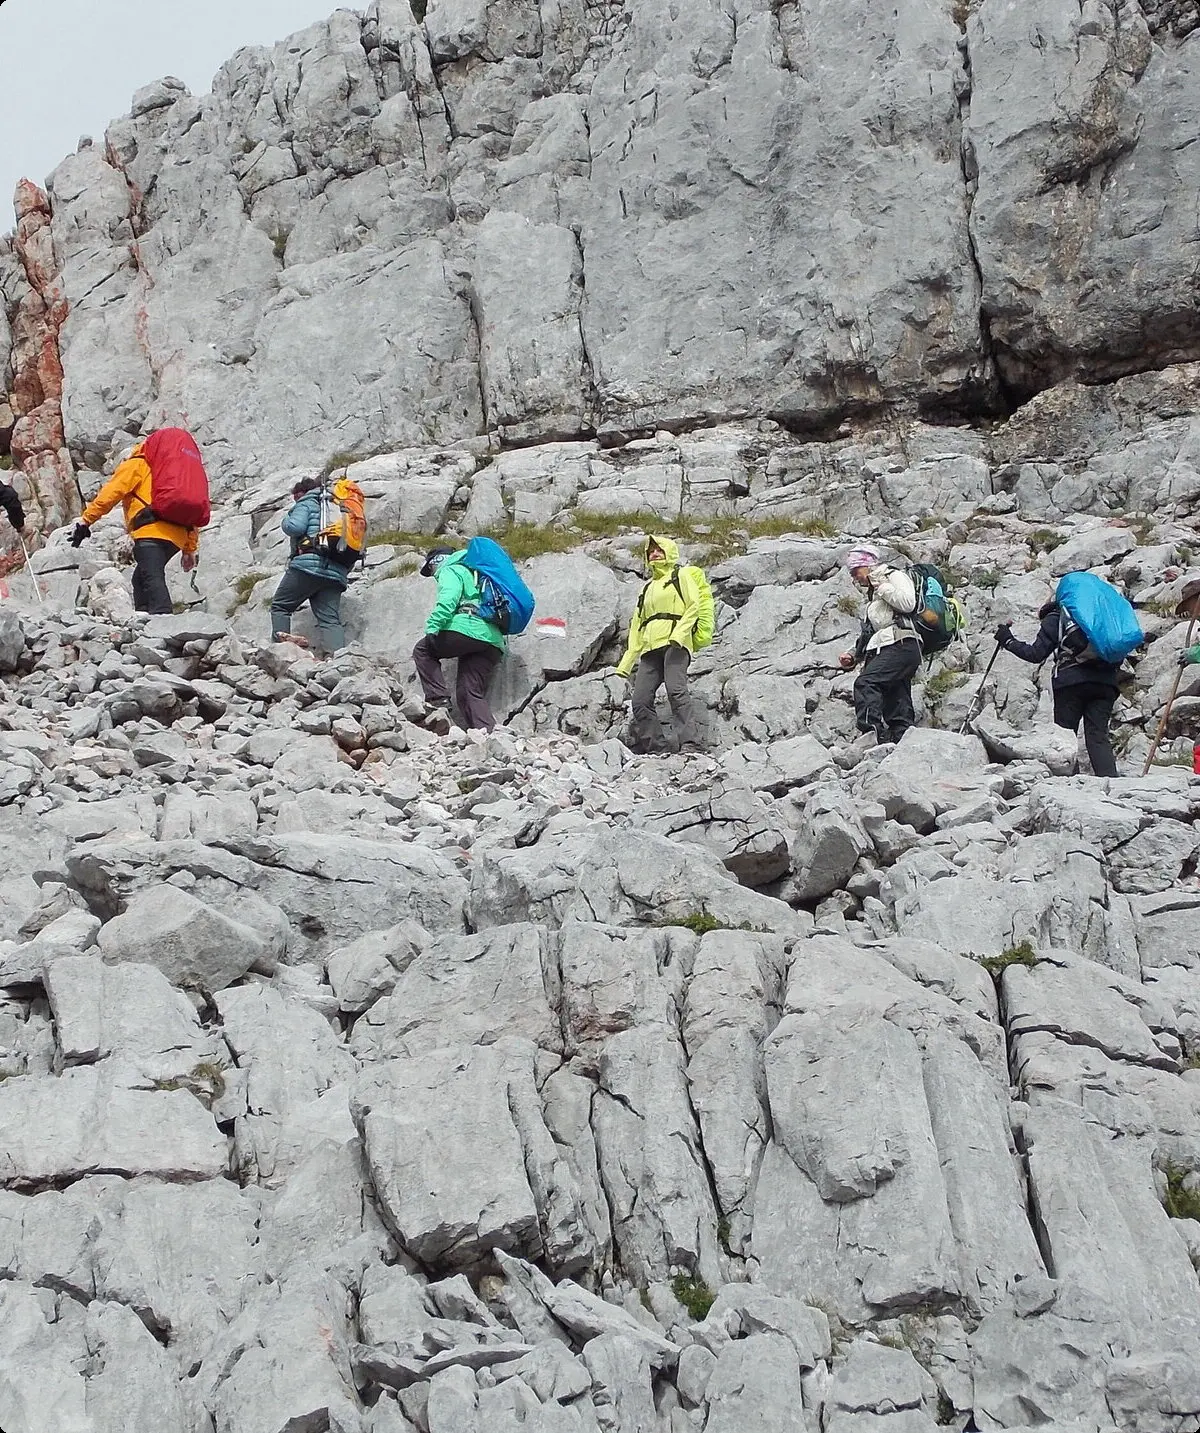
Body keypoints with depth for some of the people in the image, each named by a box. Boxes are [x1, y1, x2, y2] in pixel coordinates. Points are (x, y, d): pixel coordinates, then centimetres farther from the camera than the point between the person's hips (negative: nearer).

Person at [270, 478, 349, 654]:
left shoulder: (307, 502, 10)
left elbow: (295, 527, -8)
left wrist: (286, 519, 12)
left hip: (309, 565, -6)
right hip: (337, 572, 6)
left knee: (280, 605, 7)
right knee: (330, 619, -4)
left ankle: (280, 642, -13)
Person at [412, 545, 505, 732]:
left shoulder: (450, 570, 11)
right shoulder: (475, 574, 39)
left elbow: (448, 598, -10)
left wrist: (433, 627, -18)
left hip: (468, 629, -8)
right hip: (494, 642, 8)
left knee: (423, 650, 12)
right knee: (471, 693, 5)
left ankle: (438, 702, -4)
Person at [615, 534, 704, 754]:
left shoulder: (680, 576, 13)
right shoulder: (648, 587, 32)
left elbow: (694, 606, -2)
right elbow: (637, 627, 29)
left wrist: (679, 633, -19)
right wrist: (627, 662, 21)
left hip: (675, 645, -6)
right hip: (650, 649, 7)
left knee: (676, 690, -24)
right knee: (641, 700, -3)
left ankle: (688, 743, -29)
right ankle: (640, 750, 3)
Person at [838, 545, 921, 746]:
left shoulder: (896, 576, 8)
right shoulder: (874, 594, 33)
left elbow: (908, 604, -13)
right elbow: (870, 633, 31)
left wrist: (880, 585, -4)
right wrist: (854, 655, 17)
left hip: (901, 645, -10)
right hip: (886, 649, 10)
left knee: (865, 683, -27)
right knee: (899, 713, 0)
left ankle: (872, 731, -38)